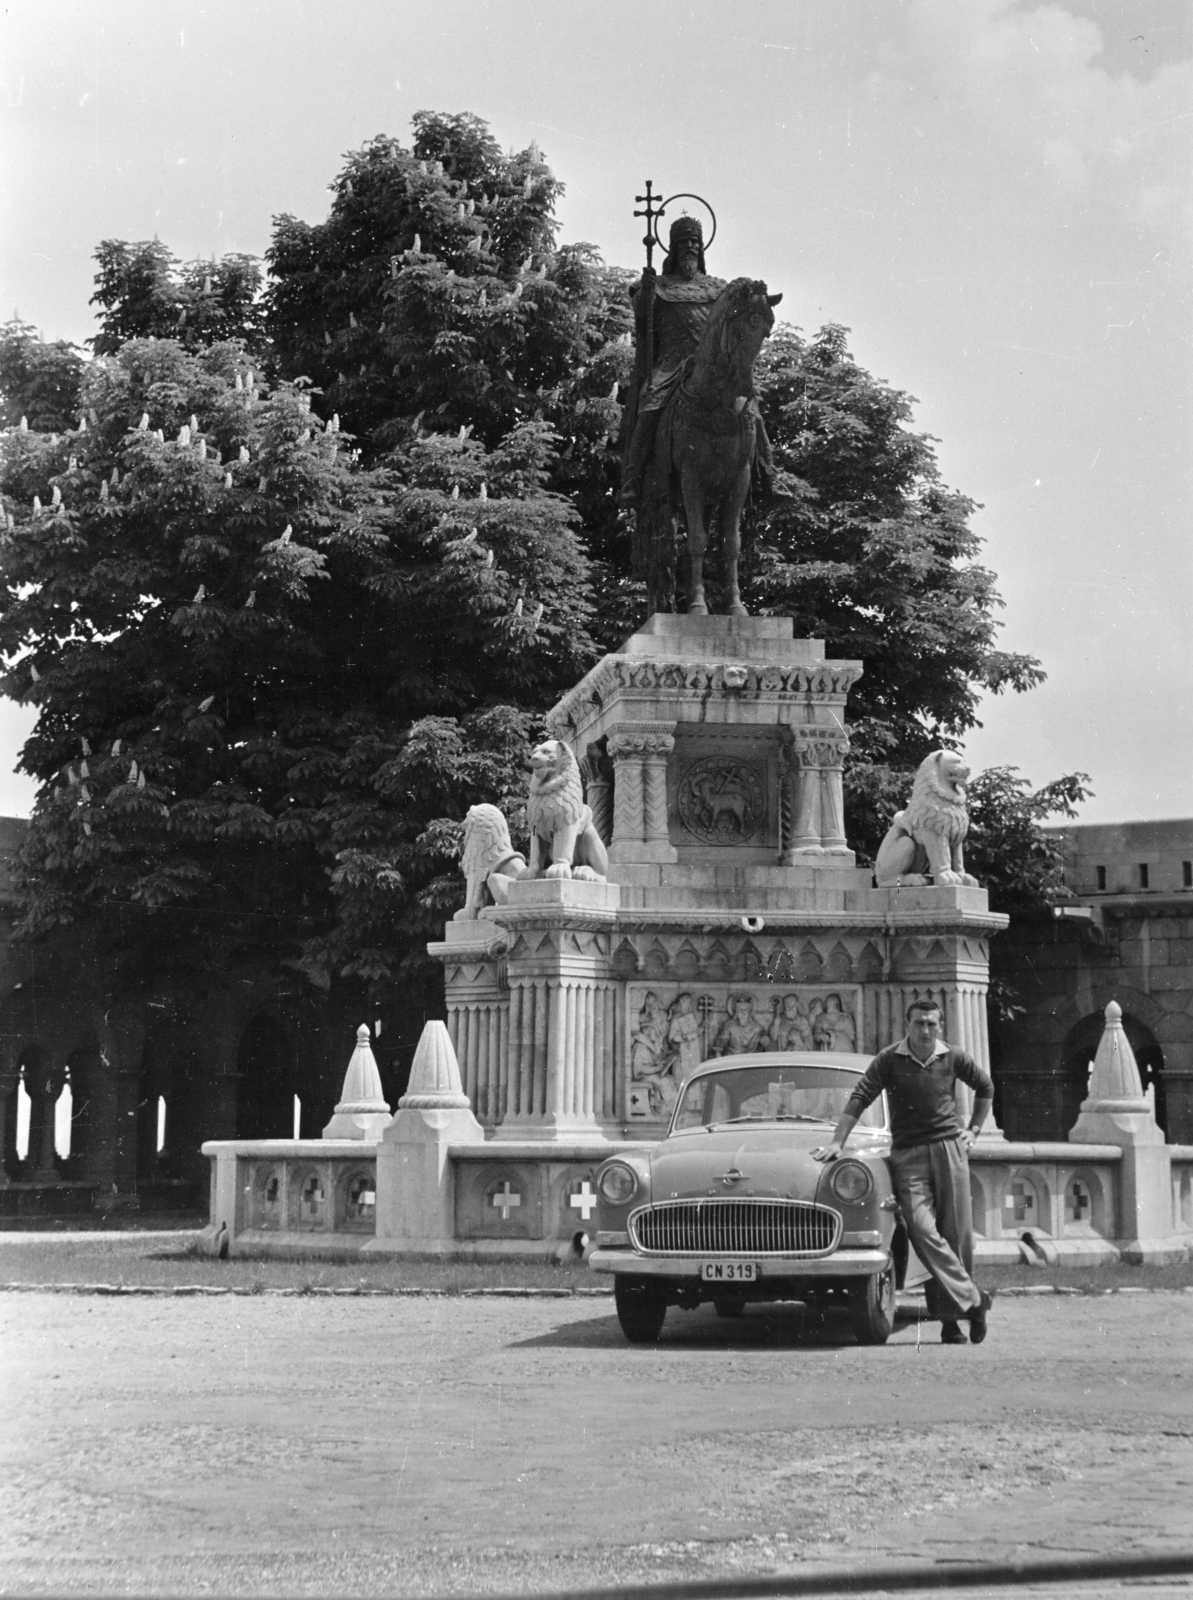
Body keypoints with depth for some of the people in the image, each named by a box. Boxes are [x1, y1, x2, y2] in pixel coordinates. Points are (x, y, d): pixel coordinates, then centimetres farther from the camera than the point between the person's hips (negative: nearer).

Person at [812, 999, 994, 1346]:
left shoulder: (953, 1058, 6)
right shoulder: (890, 1059, 0)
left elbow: (985, 1087, 23)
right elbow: (860, 1098, -5)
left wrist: (973, 1129, 16)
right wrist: (837, 1142, -13)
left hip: (949, 1148, 1)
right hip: (908, 1154, -1)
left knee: (957, 1234, -2)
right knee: (922, 1230, -16)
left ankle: (950, 1317, 8)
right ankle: (972, 1300, -13)